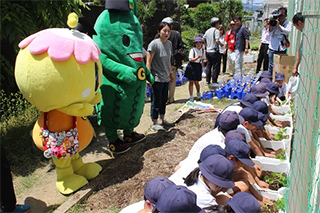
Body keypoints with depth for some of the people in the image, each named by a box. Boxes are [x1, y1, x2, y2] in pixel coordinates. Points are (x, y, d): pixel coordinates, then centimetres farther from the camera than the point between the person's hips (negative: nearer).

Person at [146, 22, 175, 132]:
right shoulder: (154, 44, -15)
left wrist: (170, 72, 22)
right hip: (157, 78, -7)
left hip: (166, 78, 7)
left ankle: (162, 120, 32)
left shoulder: (169, 43, 8)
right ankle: (154, 123, 13)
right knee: (156, 101, 1)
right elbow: (148, 62, -17)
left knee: (164, 100, 17)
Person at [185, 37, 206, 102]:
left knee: (196, 82, 8)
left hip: (198, 66, 3)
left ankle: (198, 94, 34)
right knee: (191, 82, -4)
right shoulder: (193, 50, -8)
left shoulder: (202, 50, 6)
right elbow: (191, 60, -14)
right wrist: (198, 57, -25)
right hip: (192, 66, -3)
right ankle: (191, 97, 0)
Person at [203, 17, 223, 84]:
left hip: (208, 51, 7)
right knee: (215, 67, 0)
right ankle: (214, 82, 2)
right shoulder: (216, 31, -10)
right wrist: (221, 44, -4)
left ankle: (208, 81, 16)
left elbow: (203, 40, 11)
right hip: (214, 51, -7)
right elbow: (217, 40, -21)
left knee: (208, 67, 12)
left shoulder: (207, 31, 11)